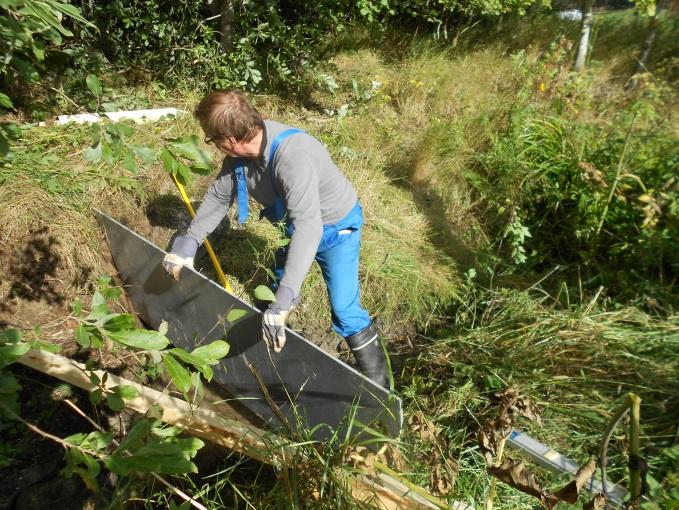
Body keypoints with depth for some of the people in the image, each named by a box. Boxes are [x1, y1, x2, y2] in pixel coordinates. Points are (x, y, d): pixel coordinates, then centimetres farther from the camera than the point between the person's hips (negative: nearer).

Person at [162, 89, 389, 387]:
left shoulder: (292, 156, -42)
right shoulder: (241, 150, -18)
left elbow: (308, 227, -50)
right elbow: (218, 197, -4)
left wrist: (283, 302, -54)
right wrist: (189, 242, -15)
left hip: (335, 228, -7)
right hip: (296, 223, 7)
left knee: (344, 310, -8)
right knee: (279, 285, 26)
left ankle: (377, 381, 11)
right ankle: (273, 326, 55)